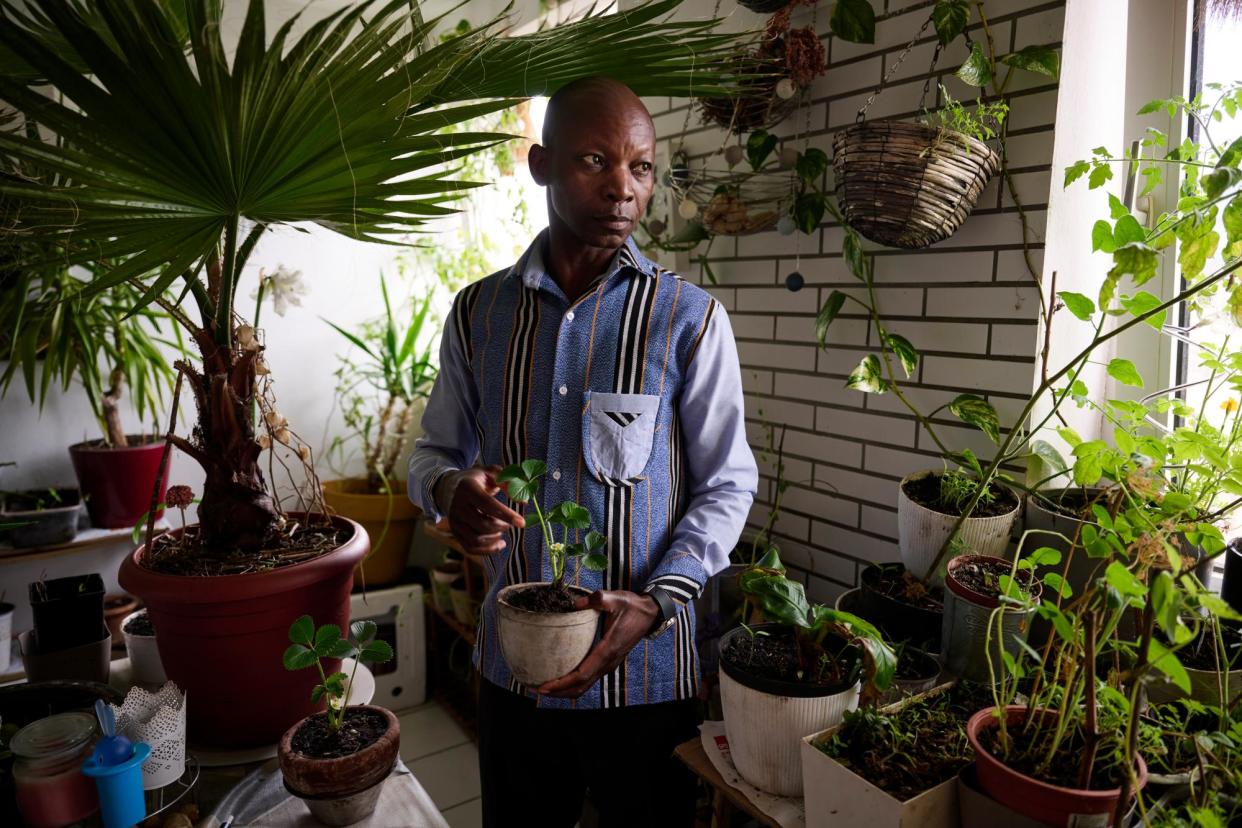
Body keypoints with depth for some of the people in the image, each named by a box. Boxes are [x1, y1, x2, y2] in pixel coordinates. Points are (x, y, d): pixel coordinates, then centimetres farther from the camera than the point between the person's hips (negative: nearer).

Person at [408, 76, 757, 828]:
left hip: (646, 674, -2)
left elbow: (727, 484, -5)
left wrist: (656, 604, -19)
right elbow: (436, 450, 10)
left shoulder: (691, 320, -9)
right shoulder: (478, 312, 0)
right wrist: (452, 491, -14)